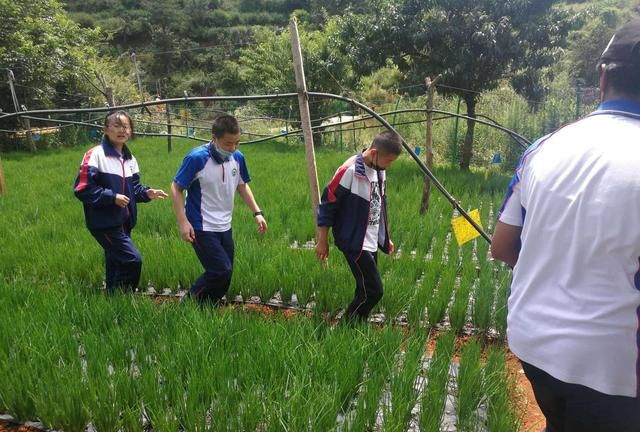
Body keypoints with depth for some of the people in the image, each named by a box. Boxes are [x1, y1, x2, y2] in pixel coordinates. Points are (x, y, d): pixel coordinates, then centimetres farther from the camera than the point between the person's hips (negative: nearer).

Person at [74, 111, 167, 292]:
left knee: (116, 263, 16)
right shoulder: (96, 155, -14)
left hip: (124, 221, 8)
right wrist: (112, 197, -19)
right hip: (104, 222, -8)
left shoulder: (129, 158, 10)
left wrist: (146, 193, -3)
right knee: (133, 260, -13)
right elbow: (82, 189, -17)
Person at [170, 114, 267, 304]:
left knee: (225, 276, 11)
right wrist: (183, 222, -17)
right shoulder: (197, 158, -18)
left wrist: (257, 212, 6)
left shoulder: (237, 158, -2)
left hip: (225, 227, 6)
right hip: (202, 228, -6)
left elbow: (242, 186, 14)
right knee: (222, 271, -13)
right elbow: (176, 189, -10)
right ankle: (192, 299, 11)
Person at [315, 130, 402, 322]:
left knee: (366, 290, 13)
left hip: (372, 242, 8)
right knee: (373, 291, -8)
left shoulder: (379, 171, 7)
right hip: (355, 243, -8)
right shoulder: (349, 171, -19)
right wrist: (322, 241, -9)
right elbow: (327, 204, -14)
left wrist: (385, 237, 22)